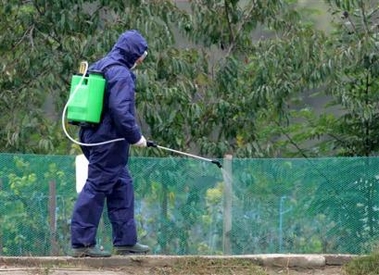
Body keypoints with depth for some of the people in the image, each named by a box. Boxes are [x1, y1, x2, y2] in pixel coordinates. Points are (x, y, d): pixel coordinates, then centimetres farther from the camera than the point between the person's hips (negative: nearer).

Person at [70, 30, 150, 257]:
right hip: (109, 140, -10)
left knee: (122, 186, 15)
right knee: (97, 187, -7)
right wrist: (135, 136, -13)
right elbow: (120, 110, -24)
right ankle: (82, 243, -5)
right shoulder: (121, 74, -15)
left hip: (93, 135, 10)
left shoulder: (99, 67, 16)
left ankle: (126, 240, 20)